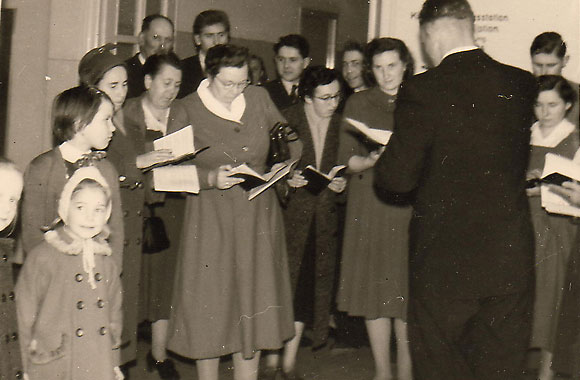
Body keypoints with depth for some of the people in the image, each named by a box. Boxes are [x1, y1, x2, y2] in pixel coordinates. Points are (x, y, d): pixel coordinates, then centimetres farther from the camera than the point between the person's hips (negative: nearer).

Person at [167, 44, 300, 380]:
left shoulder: (259, 97, 4)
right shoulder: (188, 110, -5)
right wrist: (210, 178, -20)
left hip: (258, 216, 3)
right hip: (211, 219, -3)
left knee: (255, 301, 8)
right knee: (210, 302, 3)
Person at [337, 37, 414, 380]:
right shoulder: (358, 104, 9)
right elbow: (347, 161, 4)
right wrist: (373, 161, -16)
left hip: (410, 206, -1)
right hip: (370, 207, 1)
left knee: (408, 287, -4)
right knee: (375, 285, 0)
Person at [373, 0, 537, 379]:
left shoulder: (422, 91, -15)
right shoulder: (522, 83, -1)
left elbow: (398, 178, -14)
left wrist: (382, 160, 8)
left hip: (445, 260, -4)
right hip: (512, 260, 4)